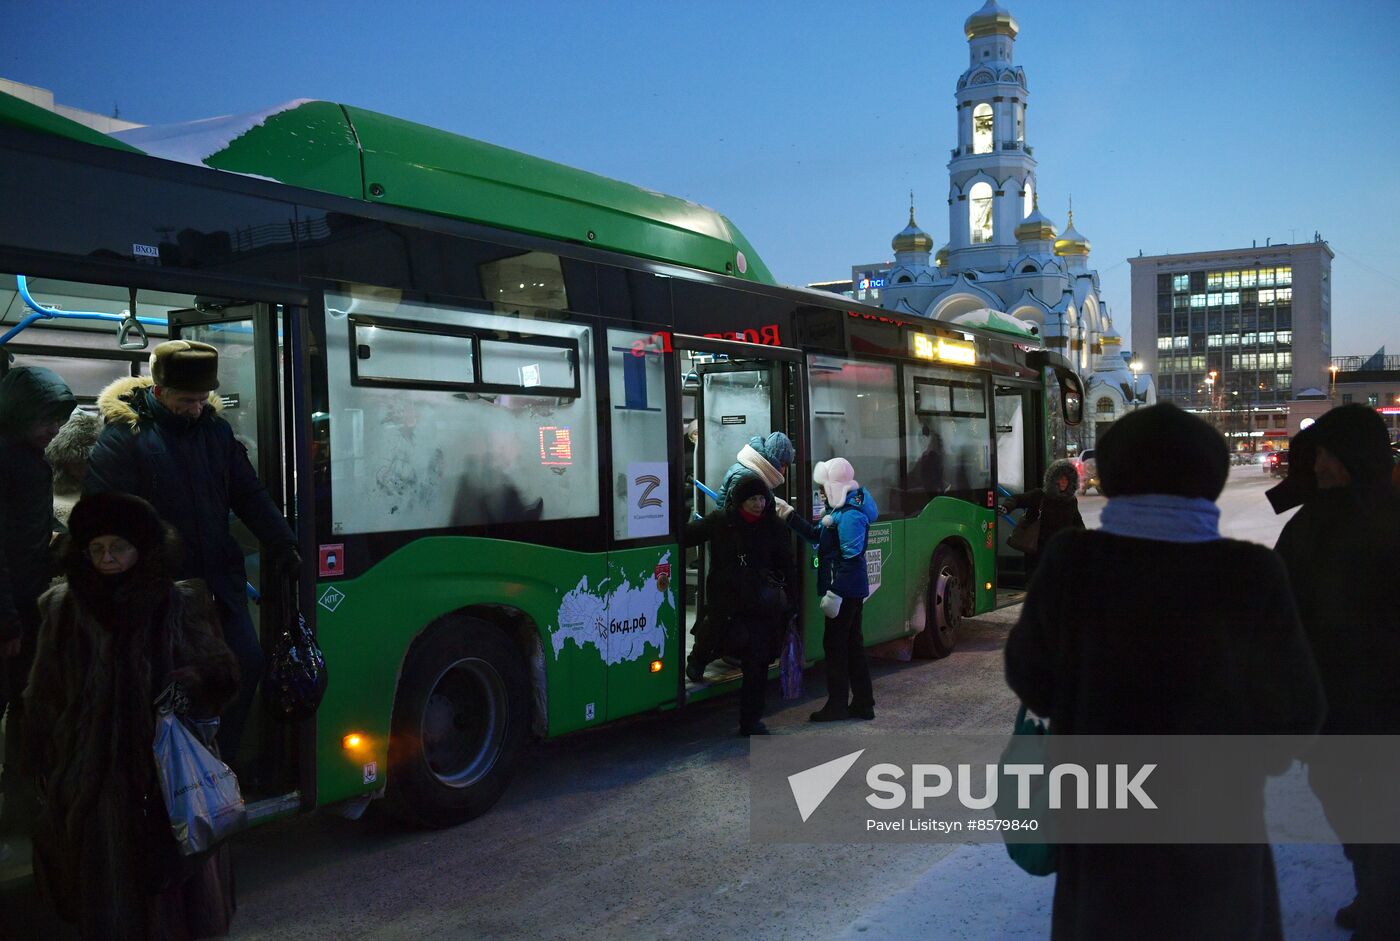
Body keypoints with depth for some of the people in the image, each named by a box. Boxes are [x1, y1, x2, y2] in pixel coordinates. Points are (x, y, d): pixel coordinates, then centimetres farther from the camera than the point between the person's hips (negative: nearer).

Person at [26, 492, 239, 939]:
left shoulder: (178, 606, -5)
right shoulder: (64, 611, 1)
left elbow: (221, 670, -2)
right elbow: (44, 697, 7)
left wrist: (191, 681, -23)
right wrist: (46, 767, 6)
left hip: (167, 765, -1)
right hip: (90, 776, 1)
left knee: (166, 863, 5)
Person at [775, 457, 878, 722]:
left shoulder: (851, 515, -19)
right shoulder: (841, 510, 13)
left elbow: (851, 558, -23)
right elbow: (817, 536, 21)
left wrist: (835, 591, -24)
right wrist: (790, 516, 16)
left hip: (845, 592, -10)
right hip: (851, 591, 10)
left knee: (835, 644, -1)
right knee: (852, 643, 15)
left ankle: (837, 705, 7)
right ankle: (863, 703, 23)